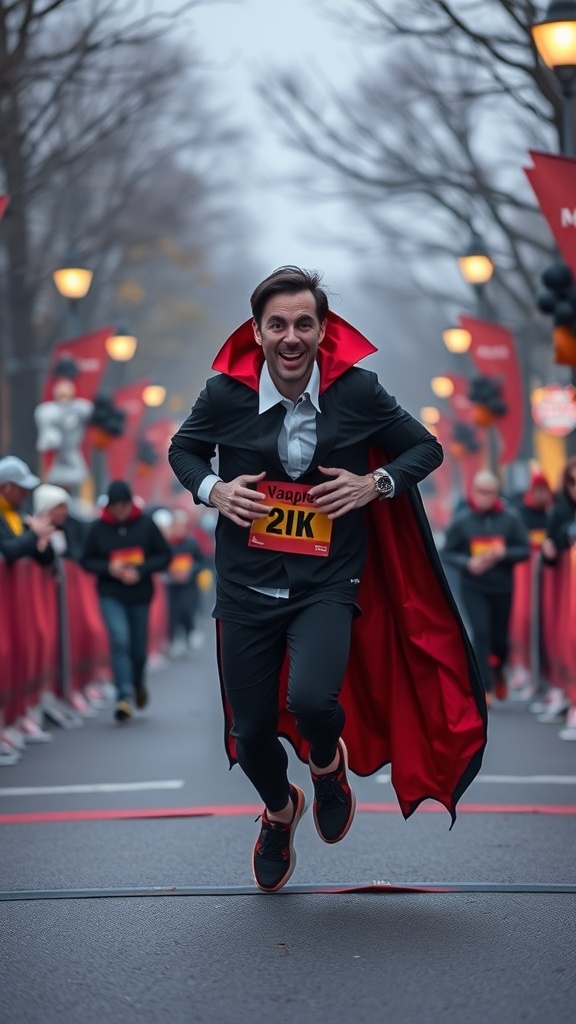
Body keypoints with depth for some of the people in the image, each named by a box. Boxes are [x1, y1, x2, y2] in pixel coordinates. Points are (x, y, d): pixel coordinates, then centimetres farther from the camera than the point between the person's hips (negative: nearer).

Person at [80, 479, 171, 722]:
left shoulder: (146, 524, -5)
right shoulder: (98, 528, -4)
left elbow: (165, 555, -1)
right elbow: (86, 560, 4)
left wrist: (140, 571, -15)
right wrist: (108, 568, -16)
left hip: (140, 595, 1)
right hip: (111, 595, -1)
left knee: (138, 648, 11)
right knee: (120, 640, -20)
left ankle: (138, 682, 43)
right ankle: (124, 697, -19)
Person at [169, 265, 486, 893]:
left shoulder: (356, 391, -9)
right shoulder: (226, 393, -7)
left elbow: (425, 448, 5)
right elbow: (183, 449, 12)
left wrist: (377, 484, -12)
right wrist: (211, 490, -7)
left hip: (328, 586, -2)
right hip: (247, 588, 2)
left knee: (311, 698, -28)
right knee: (251, 732, 7)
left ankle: (328, 761, 12)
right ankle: (279, 811, 44)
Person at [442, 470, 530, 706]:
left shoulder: (510, 517, -10)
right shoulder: (461, 520, -10)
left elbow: (525, 550, -6)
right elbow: (447, 553, -3)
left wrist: (503, 553, -23)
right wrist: (467, 562, -21)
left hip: (503, 587, 1)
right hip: (473, 587, -1)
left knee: (500, 639, 11)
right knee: (481, 633, -16)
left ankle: (498, 671, 43)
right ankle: (484, 688, -8)